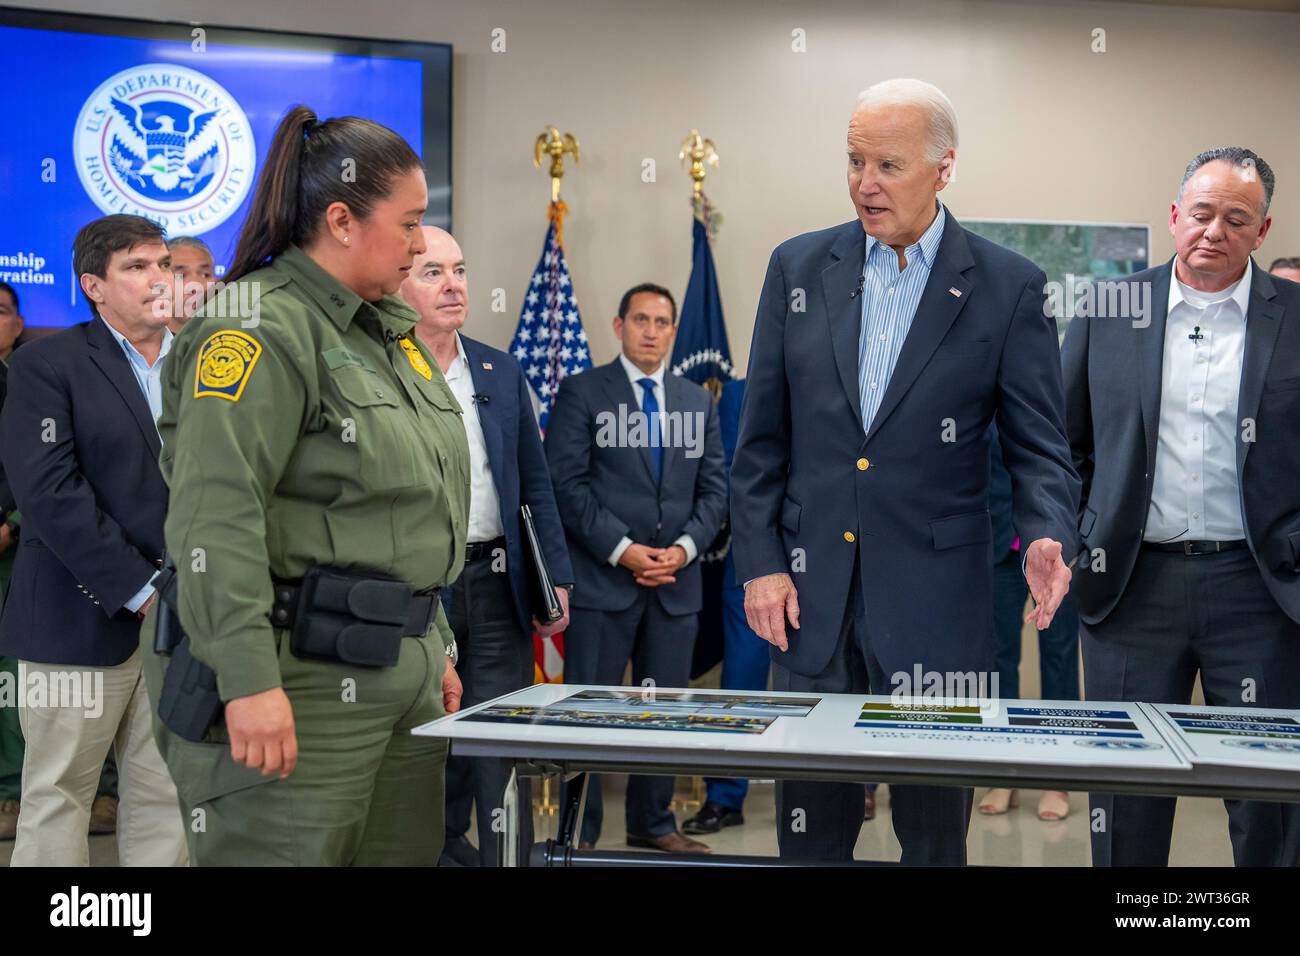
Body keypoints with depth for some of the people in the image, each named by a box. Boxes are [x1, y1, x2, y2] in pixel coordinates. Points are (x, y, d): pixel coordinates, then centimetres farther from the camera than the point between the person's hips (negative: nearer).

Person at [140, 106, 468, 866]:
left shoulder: (392, 331, 16)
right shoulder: (262, 329, -11)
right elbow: (217, 516, -20)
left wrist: (435, 648, 22)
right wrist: (249, 681, -26)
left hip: (399, 673, 9)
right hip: (299, 678, -8)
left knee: (408, 853, 10)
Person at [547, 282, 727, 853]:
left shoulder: (697, 401, 14)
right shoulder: (582, 393, 1)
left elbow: (713, 487, 11)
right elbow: (567, 483, -7)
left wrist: (686, 547, -5)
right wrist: (621, 549, -14)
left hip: (677, 581, 4)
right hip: (602, 579, -4)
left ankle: (652, 823, 22)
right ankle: (578, 831, 9)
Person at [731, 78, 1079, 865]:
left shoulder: (1008, 286, -2)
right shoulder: (799, 267, 5)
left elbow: (1040, 447, -1)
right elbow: (762, 437, 7)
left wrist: (1048, 539, -20)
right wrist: (760, 563, 0)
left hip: (936, 603, -2)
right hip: (811, 594, 2)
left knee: (934, 830, 9)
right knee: (811, 828, 11)